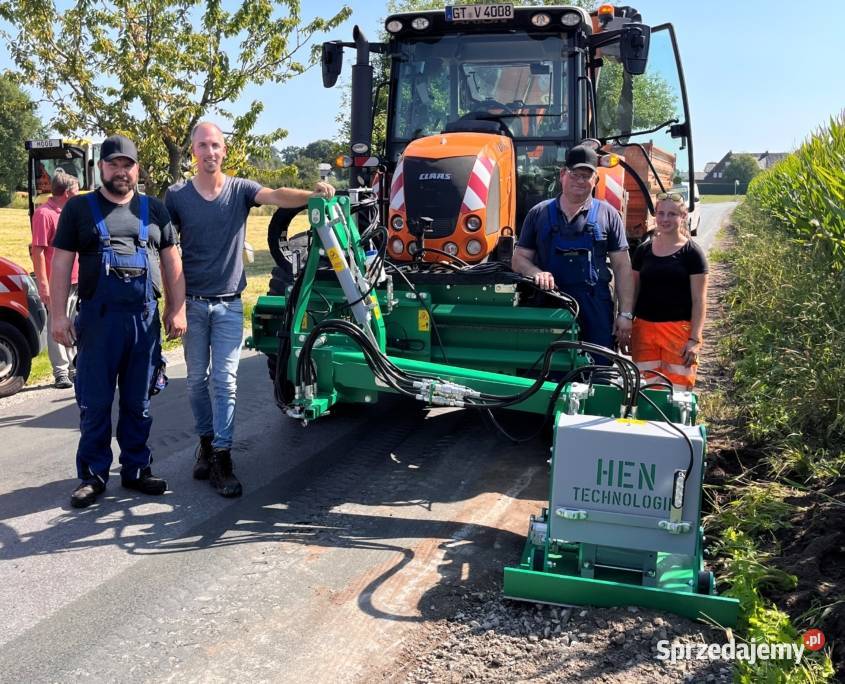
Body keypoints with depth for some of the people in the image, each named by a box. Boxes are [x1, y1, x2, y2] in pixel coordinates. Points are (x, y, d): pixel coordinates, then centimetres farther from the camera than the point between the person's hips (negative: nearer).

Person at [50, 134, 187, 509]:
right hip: (98, 318, -2)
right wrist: (58, 314, -6)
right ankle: (93, 474, 12)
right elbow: (61, 263, 2)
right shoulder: (79, 208, 6)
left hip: (146, 319, 2)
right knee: (94, 403, 2)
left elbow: (171, 261, 12)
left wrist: (176, 309, 3)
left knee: (138, 402, 9)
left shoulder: (154, 209, 12)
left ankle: (136, 469, 20)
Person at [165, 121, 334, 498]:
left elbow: (276, 196, -21)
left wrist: (312, 194, -41)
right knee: (198, 379, 10)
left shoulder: (240, 189, -2)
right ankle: (206, 443, 28)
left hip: (228, 304, -1)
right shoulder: (177, 196, -1)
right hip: (192, 302, 1)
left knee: (225, 380, -3)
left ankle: (222, 459, 1)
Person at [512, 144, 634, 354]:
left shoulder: (607, 215, 7)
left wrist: (625, 314, -1)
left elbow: (622, 267, 6)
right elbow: (519, 258, 10)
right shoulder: (539, 214, 9)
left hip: (596, 311, 0)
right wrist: (536, 273, -13)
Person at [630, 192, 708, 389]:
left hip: (679, 329, -3)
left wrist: (694, 339, -10)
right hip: (644, 327, 4)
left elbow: (699, 300, -4)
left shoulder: (692, 253, -1)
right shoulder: (643, 250, 10)